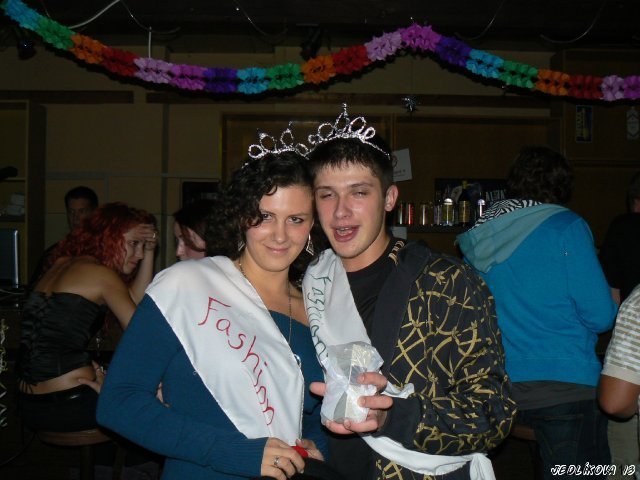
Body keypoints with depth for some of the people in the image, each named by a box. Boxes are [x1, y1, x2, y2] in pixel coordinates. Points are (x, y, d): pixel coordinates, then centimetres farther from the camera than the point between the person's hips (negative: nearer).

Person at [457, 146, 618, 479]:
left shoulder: (478, 239, 6)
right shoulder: (566, 227, -9)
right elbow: (600, 316, -11)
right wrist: (613, 304, 11)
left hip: (502, 386, 6)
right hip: (566, 386, -6)